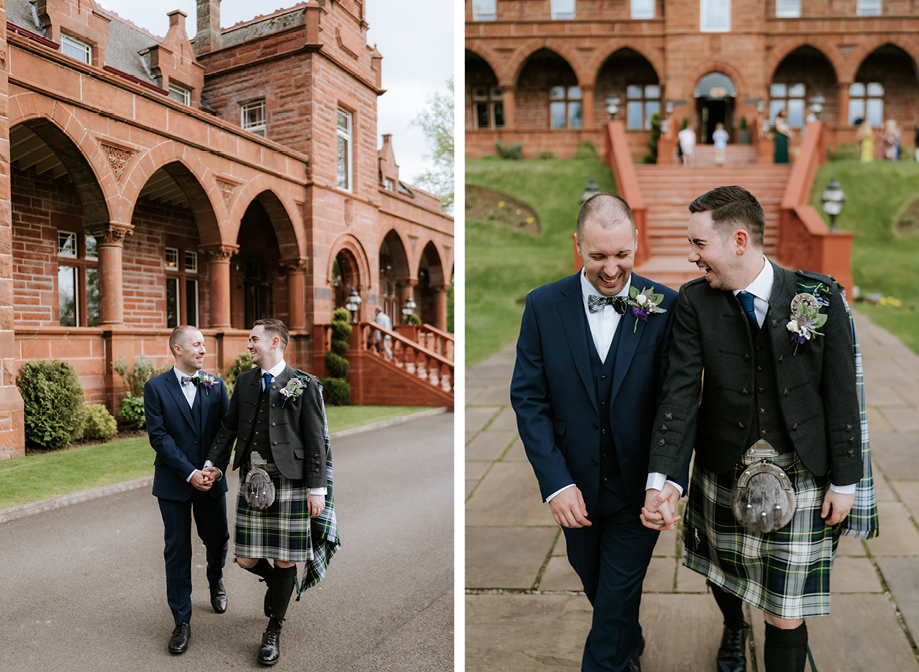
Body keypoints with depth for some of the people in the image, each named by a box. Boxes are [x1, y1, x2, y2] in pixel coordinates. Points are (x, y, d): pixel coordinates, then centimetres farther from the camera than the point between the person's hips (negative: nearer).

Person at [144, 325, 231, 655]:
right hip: (173, 482, -2)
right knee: (177, 551, 4)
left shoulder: (215, 385, 2)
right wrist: (189, 473, -16)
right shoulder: (155, 387, -5)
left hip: (210, 479, 2)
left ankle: (215, 581, 46)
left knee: (217, 539, 13)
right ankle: (182, 622, 14)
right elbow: (158, 436, -10)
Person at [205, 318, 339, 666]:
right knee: (246, 560, 5)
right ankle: (279, 583, 38)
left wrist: (317, 488, -9)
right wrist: (213, 463, 2)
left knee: (284, 561, 3)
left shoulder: (304, 385, -4)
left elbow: (315, 440, -5)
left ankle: (274, 631, 23)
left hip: (290, 481, -4)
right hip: (252, 479, 4)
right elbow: (228, 427, 15)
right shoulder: (244, 381, 11)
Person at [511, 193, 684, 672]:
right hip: (575, 487, 3)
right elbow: (528, 399, -8)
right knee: (594, 583, 24)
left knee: (618, 595, 8)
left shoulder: (665, 307, -11)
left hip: (638, 488, -3)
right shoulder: (543, 306, -8)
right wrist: (556, 482, -16)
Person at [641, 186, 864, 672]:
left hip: (800, 478, -2)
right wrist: (660, 479, -25)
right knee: (722, 573, 24)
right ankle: (733, 630, 58)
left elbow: (841, 394, -5)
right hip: (724, 472, 2)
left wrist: (845, 480, -2)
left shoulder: (820, 297, -10)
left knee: (786, 614, 2)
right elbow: (680, 392, -15)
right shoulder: (694, 302, -8)